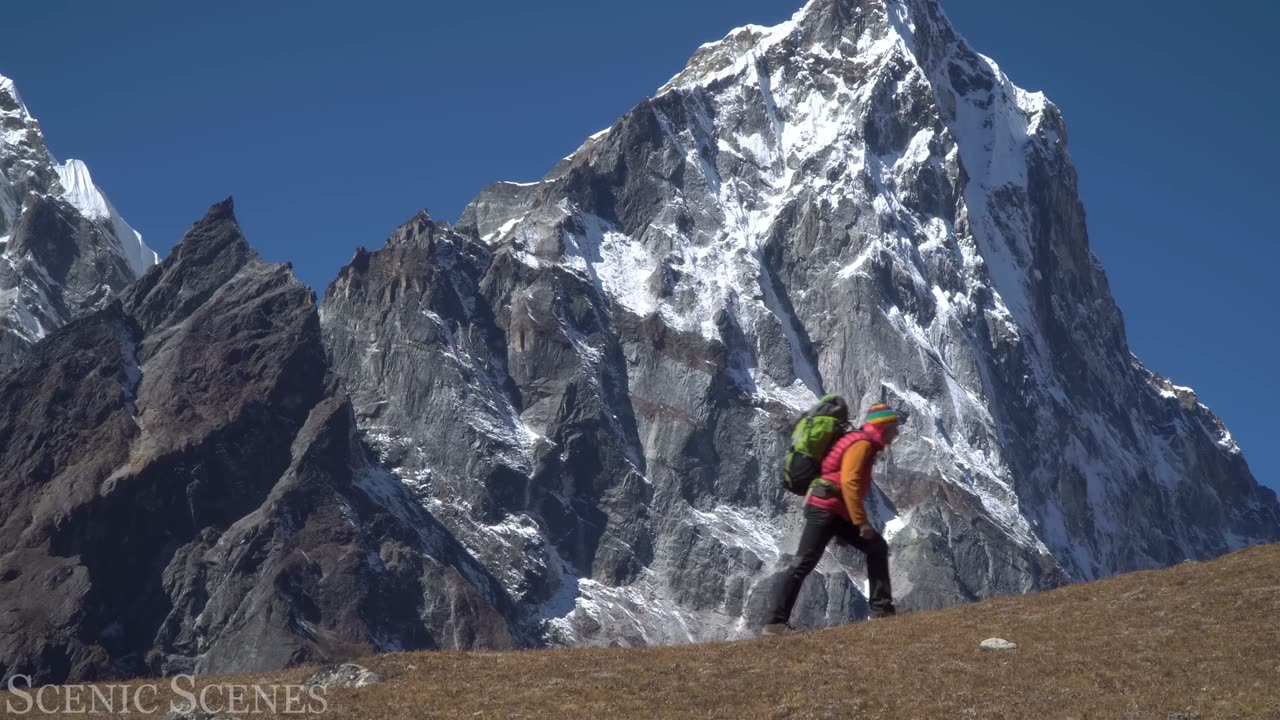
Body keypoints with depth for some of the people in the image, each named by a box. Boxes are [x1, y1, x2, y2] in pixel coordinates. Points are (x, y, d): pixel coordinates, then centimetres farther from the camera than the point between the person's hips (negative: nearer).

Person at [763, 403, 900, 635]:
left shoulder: (865, 444, 19)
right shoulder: (862, 443, -11)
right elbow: (849, 481, -22)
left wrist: (856, 520, 26)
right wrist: (861, 521, -22)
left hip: (838, 513, 10)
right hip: (825, 508, -10)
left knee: (877, 548, 10)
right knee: (803, 564, -11)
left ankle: (881, 609, 10)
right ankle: (776, 622, -12)